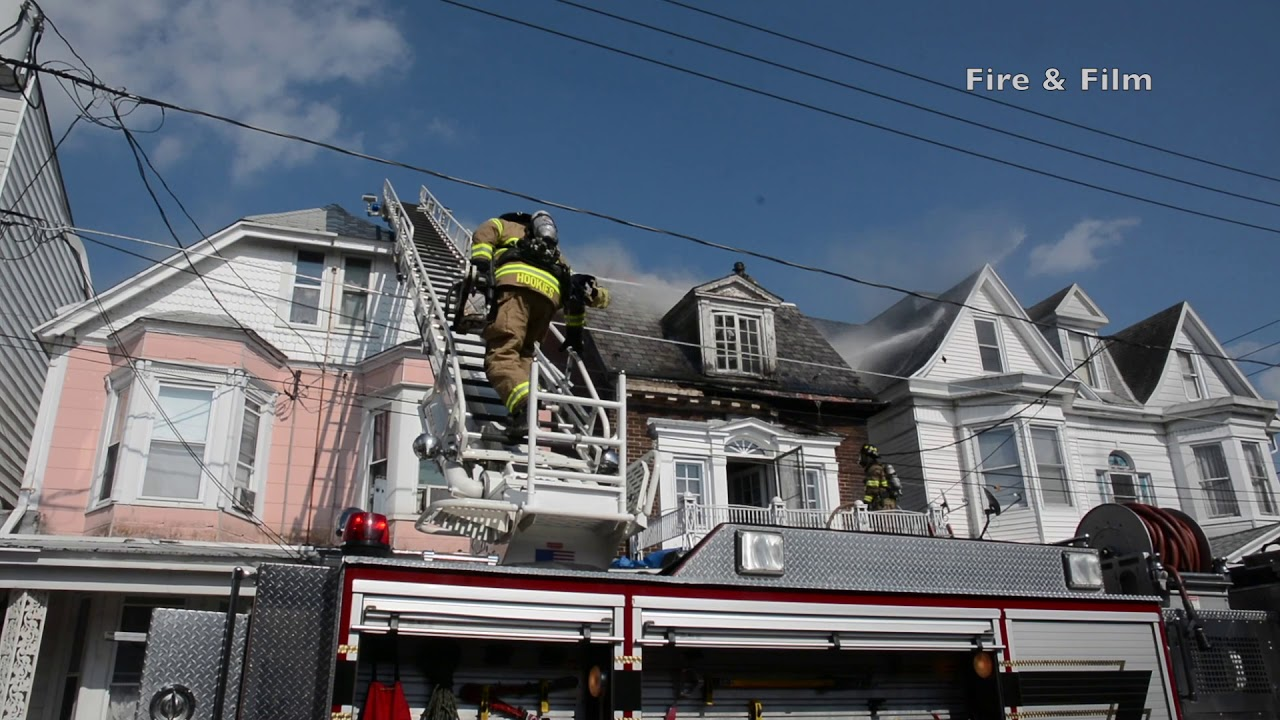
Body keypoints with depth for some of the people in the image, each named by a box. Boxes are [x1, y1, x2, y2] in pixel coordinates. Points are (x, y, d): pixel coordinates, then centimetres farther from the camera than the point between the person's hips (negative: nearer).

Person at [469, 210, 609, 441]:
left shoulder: (506, 227, 35)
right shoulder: (555, 254, 43)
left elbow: (483, 234, 12)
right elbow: (573, 286, 34)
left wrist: (482, 268, -1)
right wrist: (574, 332, 38)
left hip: (517, 282, -5)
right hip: (550, 293, 5)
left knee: (501, 354, -17)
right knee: (523, 353, 16)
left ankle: (523, 404, -44)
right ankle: (524, 404, -10)